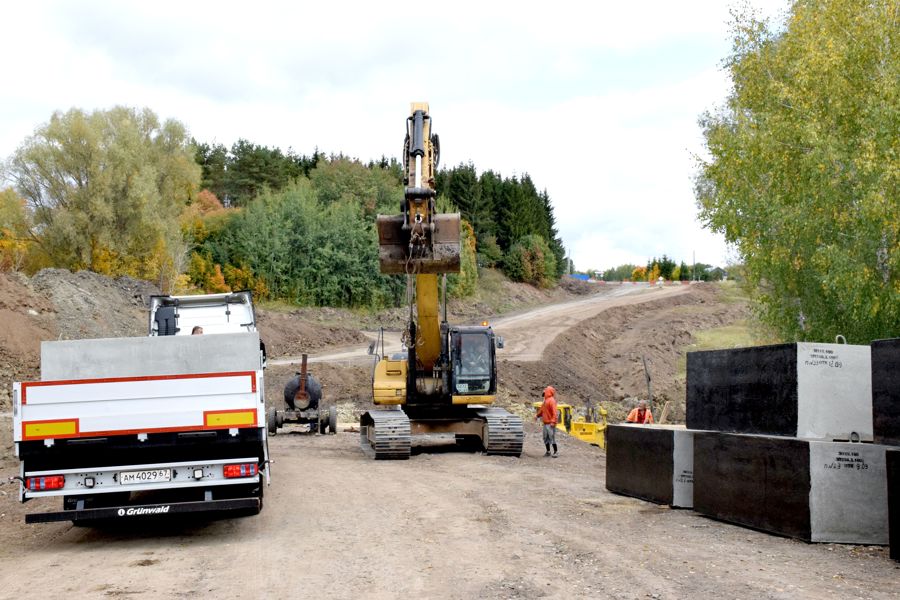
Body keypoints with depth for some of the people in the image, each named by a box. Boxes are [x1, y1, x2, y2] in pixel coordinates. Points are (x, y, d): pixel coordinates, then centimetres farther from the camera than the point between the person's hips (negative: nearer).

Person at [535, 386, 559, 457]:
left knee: (552, 437, -7)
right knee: (546, 438, 11)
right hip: (545, 423, 9)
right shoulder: (545, 401, 15)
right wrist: (537, 415, 21)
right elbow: (542, 410, 28)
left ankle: (556, 452, 0)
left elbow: (554, 412, -20)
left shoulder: (551, 401, -13)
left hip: (550, 423, -9)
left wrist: (553, 422, -25)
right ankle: (548, 451, 18)